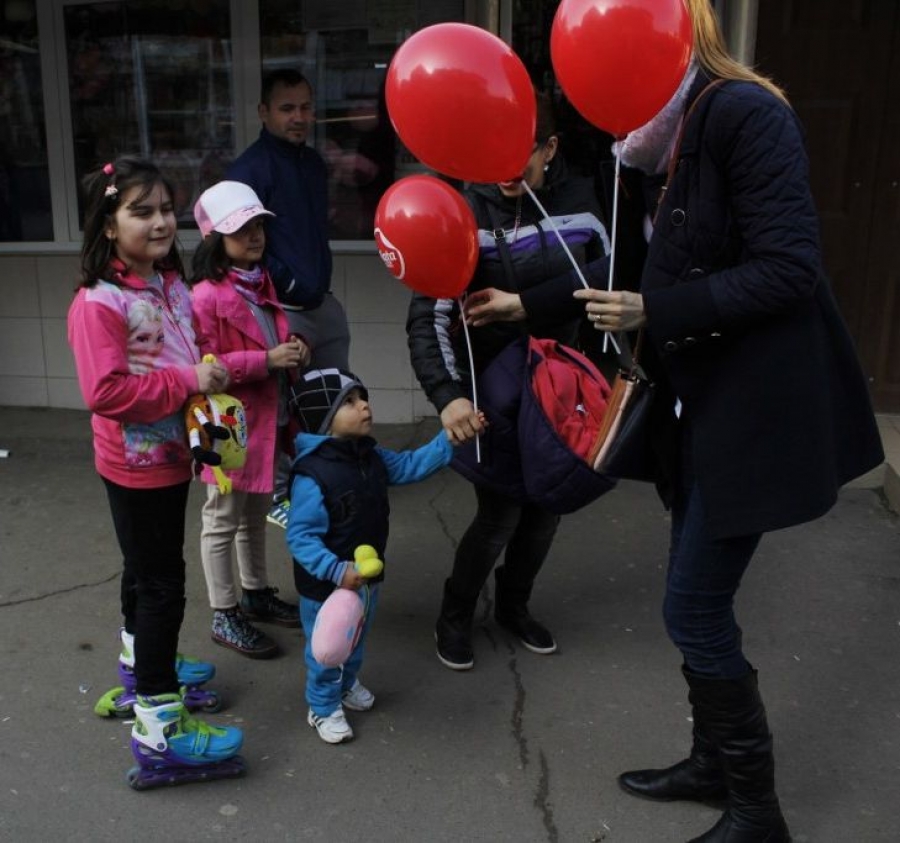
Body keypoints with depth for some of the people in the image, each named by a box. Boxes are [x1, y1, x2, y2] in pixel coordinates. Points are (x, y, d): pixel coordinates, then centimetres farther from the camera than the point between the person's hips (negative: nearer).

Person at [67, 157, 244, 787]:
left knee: (147, 572, 24)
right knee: (162, 585, -3)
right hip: (135, 464, -8)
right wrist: (188, 381, -25)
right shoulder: (99, 303, -22)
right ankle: (159, 732, 8)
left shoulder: (172, 286, 4)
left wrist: (212, 374, -1)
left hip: (171, 456, 9)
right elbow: (106, 390, -29)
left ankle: (145, 668, 45)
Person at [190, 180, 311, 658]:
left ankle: (256, 593, 40)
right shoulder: (206, 296, -20)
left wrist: (294, 352, -1)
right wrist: (266, 360, -27)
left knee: (256, 514, 22)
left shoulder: (262, 282, 10)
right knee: (223, 521, 7)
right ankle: (224, 616, 21)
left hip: (267, 421, 9)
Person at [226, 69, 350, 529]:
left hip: (324, 302, 8)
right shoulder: (249, 168, -13)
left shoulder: (314, 161, 13)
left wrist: (320, 279, 15)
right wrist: (289, 285, -15)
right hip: (281, 310, -8)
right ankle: (278, 495, 20)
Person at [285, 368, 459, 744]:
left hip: (366, 577, 8)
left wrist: (449, 440, -5)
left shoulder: (371, 456, -4)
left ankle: (347, 683, 56)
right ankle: (324, 708, 38)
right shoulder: (311, 476, -30)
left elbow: (409, 465, 6)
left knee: (357, 640, 29)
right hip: (326, 586, -8)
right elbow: (300, 538, -28)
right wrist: (337, 571, -36)